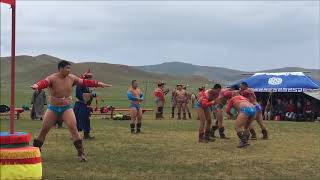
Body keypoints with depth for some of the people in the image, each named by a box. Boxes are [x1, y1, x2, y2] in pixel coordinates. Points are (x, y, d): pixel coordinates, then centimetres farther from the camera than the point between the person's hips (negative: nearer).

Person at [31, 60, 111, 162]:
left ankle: (81, 153, -8)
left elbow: (85, 82, 5)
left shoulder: (72, 78, -3)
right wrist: (37, 86, -60)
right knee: (44, 130, 5)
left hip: (67, 108, 2)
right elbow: (44, 83, -37)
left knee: (73, 128, -13)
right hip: (53, 108, -1)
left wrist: (98, 84, 1)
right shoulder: (52, 78, -16)